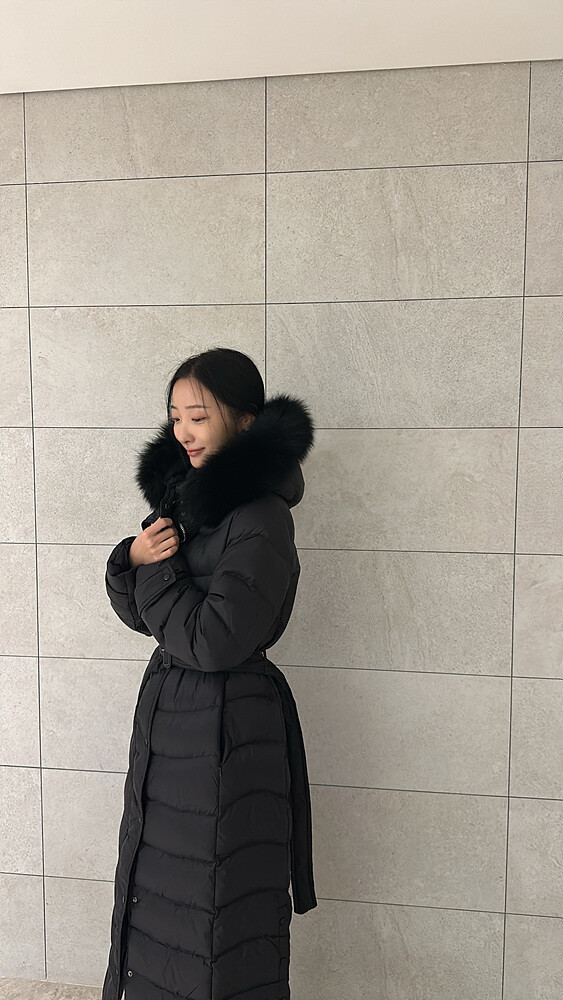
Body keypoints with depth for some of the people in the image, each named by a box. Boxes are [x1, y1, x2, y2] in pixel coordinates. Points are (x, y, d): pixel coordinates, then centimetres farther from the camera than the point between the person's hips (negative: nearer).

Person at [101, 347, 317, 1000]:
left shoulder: (261, 517, -21)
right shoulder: (183, 492, 5)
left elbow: (212, 641, -25)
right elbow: (140, 613, 8)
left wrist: (155, 569, -13)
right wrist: (133, 559, -12)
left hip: (227, 730, -8)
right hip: (168, 713, 8)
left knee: (216, 911, 11)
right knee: (159, 895, 25)